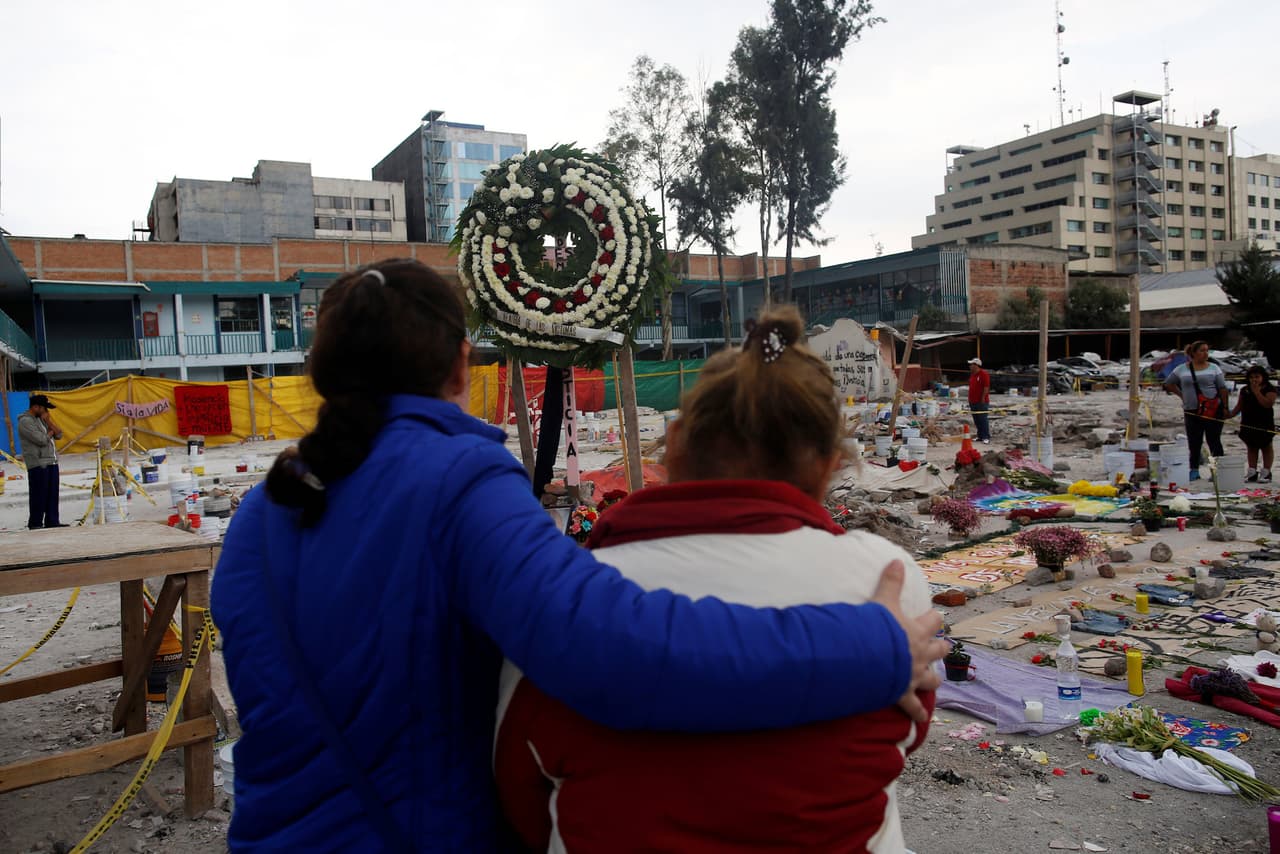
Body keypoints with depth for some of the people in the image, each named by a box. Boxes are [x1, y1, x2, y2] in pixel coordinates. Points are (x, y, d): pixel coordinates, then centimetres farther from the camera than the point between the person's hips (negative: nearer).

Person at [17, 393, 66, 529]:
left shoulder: (42, 419, 17)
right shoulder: (25, 421, -10)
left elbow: (59, 435, 12)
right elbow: (42, 440, -18)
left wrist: (49, 422, 0)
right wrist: (50, 432, 2)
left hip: (52, 462, 8)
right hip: (37, 463, -8)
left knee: (52, 494, 7)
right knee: (39, 495, -5)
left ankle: (52, 521, 11)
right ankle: (35, 523, 2)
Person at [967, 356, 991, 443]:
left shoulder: (984, 374, -11)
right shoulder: (972, 375, 15)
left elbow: (986, 387, -15)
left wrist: (983, 398, -17)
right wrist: (970, 399, 18)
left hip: (982, 402, -9)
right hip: (973, 402, 9)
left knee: (983, 420, -9)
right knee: (976, 420, 11)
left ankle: (986, 437, -7)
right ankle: (980, 436, 17)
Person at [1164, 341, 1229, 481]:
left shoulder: (1213, 368, 4)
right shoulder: (1181, 369, 7)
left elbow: (1222, 389, 2)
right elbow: (1169, 384, 19)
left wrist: (1225, 407, -4)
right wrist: (1181, 395, 7)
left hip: (1213, 410, -2)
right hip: (1191, 411, 2)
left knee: (1214, 441, 0)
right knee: (1194, 443, 7)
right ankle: (1194, 471, 14)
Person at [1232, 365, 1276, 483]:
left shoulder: (1269, 389, -7)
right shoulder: (1245, 390, 8)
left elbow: (1268, 404, -22)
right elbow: (1239, 406, 10)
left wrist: (1257, 392, -21)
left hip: (1264, 424, -5)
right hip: (1248, 423, 5)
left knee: (1266, 447, 6)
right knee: (1251, 447, 11)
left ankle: (1266, 473, 10)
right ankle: (1252, 472, 16)